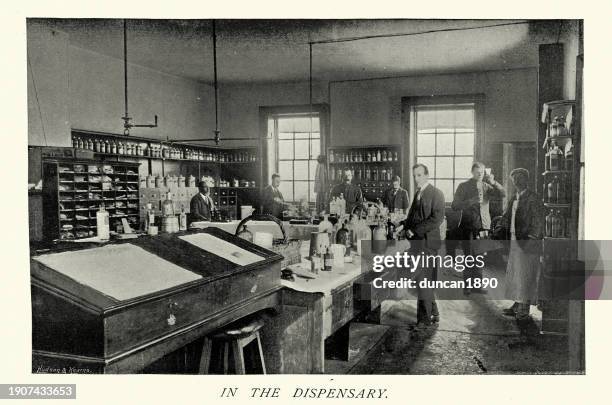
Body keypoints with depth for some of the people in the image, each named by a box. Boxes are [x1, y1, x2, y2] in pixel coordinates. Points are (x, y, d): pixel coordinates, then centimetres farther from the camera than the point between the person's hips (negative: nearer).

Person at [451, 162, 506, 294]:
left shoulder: (486, 186, 11)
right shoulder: (463, 187, 2)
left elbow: (502, 194, -2)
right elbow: (454, 206, -5)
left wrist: (493, 182, -15)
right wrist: (471, 201, -18)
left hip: (483, 226, 3)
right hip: (468, 227, -3)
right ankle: (467, 286, 3)